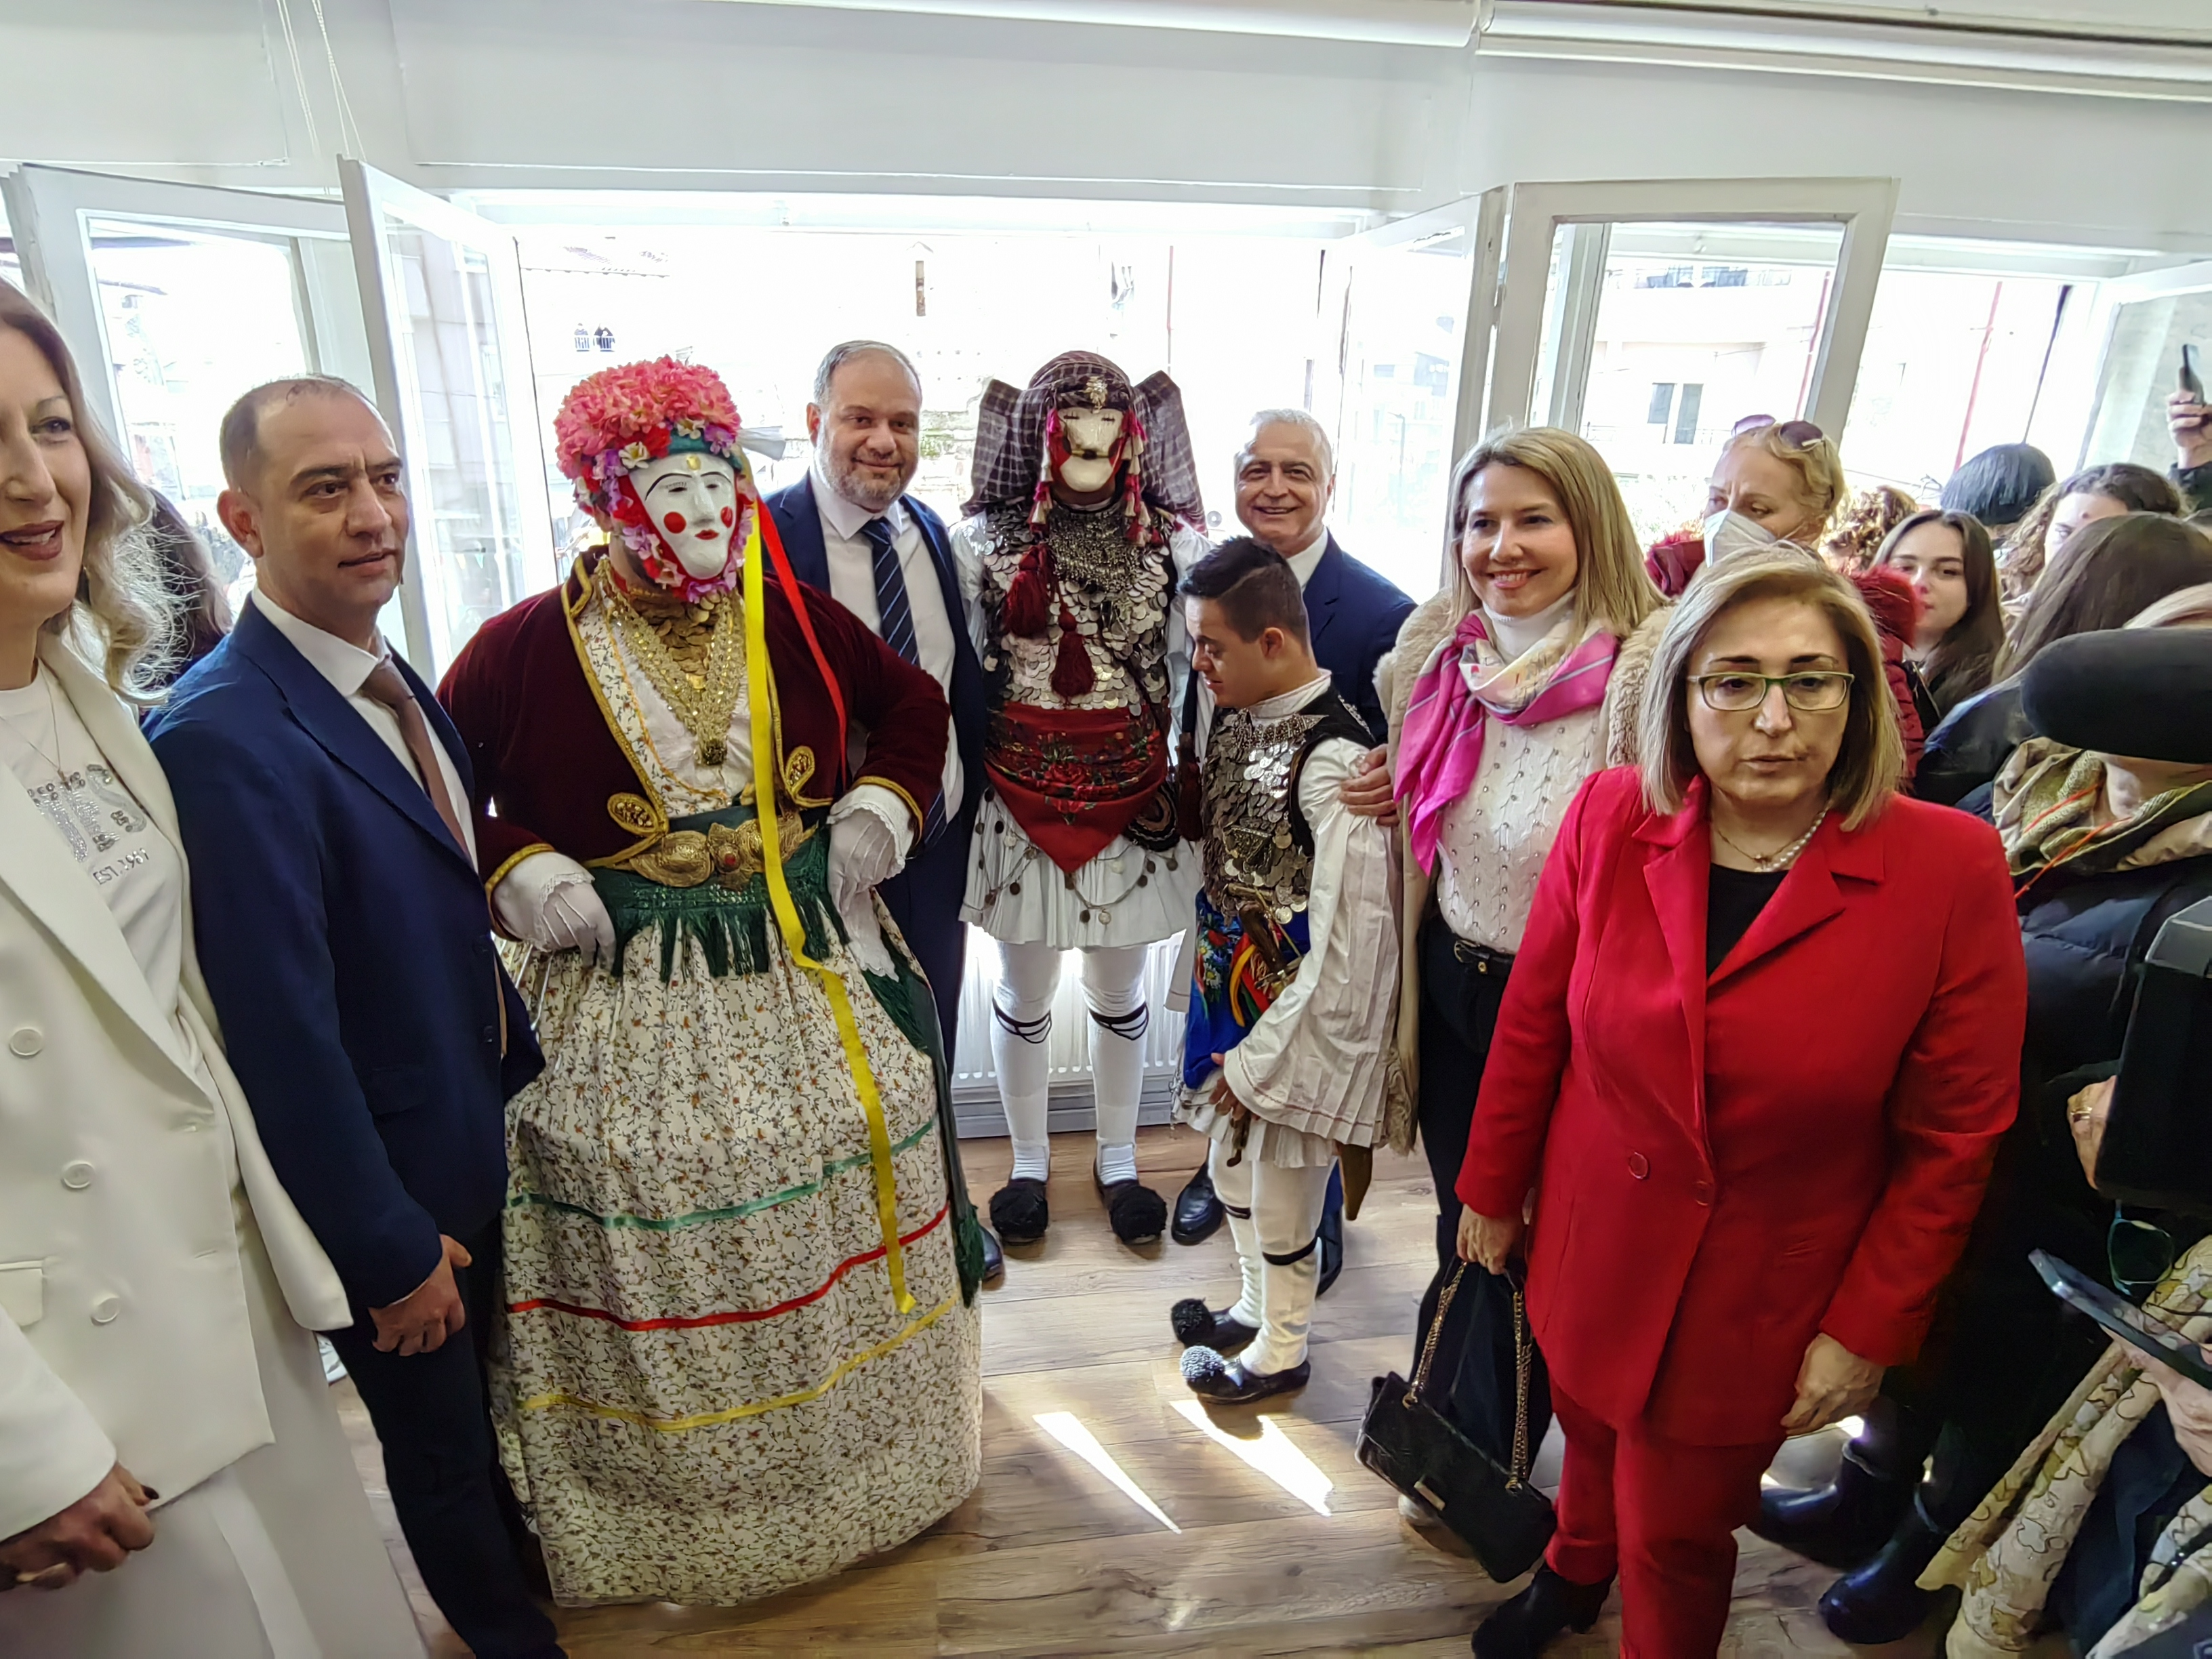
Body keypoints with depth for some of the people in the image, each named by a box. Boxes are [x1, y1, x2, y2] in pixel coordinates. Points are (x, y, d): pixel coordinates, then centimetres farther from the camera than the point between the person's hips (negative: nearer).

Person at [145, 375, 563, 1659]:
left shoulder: (392, 681, 0)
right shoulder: (226, 736, -27)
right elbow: (283, 1034, -25)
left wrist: (522, 1063, 10)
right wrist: (394, 1251, -17)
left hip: (490, 1143, 8)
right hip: (392, 1188, -8)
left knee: (505, 1395, 30)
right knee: (440, 1445, 18)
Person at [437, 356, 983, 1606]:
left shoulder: (798, 621, 1)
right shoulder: (524, 648, -7)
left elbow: (913, 702, 14)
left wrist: (885, 800, 0)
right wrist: (517, 869, -10)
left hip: (818, 973, 3)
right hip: (630, 1005, -2)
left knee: (848, 1203, 15)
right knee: (661, 1247, 9)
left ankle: (870, 1454, 44)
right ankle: (674, 1510, 39)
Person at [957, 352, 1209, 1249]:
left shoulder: (1173, 541, -1)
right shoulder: (985, 539, -4)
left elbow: (1196, 675, 4)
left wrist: (1183, 789, 1)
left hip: (1134, 797, 1)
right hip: (1021, 795, -1)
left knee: (1119, 990, 15)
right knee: (1024, 993, 13)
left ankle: (1117, 1159, 37)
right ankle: (1029, 1162, 36)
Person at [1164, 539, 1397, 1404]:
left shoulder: (1333, 759, -26)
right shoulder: (1235, 717, -1)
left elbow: (1346, 935, -23)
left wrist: (1261, 1057, -15)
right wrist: (1210, 991, 11)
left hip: (1298, 1014, -8)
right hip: (1232, 990, 8)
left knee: (1282, 1186, 13)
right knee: (1232, 1160, 24)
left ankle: (1280, 1352, 40)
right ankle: (1256, 1306, 51)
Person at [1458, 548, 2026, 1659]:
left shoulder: (1950, 869, -17)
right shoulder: (1609, 818, -12)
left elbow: (1953, 1138, -10)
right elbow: (1532, 1023, -3)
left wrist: (1870, 1329, -7)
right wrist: (1491, 1190, 5)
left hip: (1757, 1300, -2)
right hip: (1592, 1248, 3)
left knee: (1678, 1537, 15)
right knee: (1593, 1428, 27)